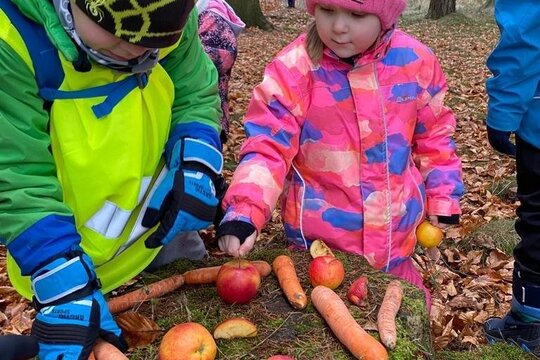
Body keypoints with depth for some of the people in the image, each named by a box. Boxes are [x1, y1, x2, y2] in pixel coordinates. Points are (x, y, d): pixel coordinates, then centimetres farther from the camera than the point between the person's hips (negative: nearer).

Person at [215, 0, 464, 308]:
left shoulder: (415, 61, -6)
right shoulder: (294, 69, -16)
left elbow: (434, 135, 7)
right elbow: (269, 145, -18)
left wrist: (443, 200, 9)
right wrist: (244, 212, -32)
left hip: (394, 237, 3)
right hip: (319, 241, -3)